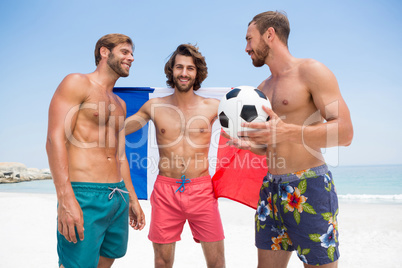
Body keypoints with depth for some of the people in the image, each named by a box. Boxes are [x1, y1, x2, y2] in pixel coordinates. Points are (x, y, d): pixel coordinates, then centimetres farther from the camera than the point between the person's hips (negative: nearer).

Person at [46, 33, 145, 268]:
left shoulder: (120, 104, 21)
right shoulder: (77, 83, -2)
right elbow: (55, 139, -13)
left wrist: (132, 199, 22)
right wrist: (66, 199, -23)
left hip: (119, 197, 8)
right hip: (84, 196, -8)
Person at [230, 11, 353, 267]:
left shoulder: (310, 71, -6)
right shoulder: (263, 88, 17)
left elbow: (344, 132, -15)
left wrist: (287, 132, -28)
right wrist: (249, 144, 3)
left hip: (309, 187, -7)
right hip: (271, 187, 7)